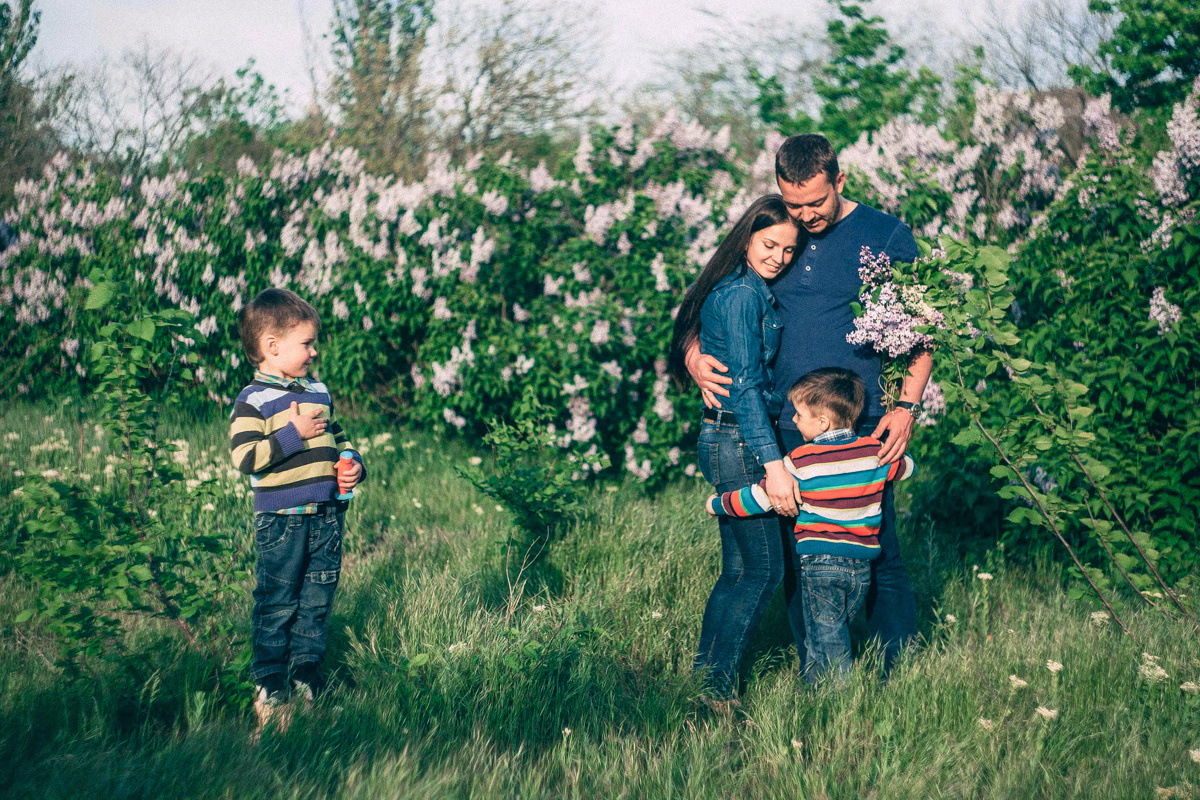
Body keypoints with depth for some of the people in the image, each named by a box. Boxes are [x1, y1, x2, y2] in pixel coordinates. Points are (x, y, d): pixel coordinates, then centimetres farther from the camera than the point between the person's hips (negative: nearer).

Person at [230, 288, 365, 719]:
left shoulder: (318, 391, 13)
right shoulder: (253, 400, -10)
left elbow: (339, 436, 24)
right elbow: (244, 457, -20)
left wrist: (353, 465, 4)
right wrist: (294, 434, -21)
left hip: (327, 515, 6)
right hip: (282, 519, -6)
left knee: (318, 596, 12)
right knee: (278, 601, 1)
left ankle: (306, 668, 25)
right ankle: (268, 680, 11)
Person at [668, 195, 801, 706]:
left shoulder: (731, 290, 15)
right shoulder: (743, 295, -14)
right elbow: (746, 384, -20)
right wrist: (773, 463, -24)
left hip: (723, 439, 10)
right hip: (739, 443, -10)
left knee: (738, 569, 13)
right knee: (764, 569, -5)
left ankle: (705, 675, 18)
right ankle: (717, 685, 0)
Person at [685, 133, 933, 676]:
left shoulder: (887, 237, 0)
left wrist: (906, 407, -8)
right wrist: (694, 355, -4)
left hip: (862, 428, -3)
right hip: (785, 428, 3)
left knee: (877, 558, -3)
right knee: (796, 562, 7)